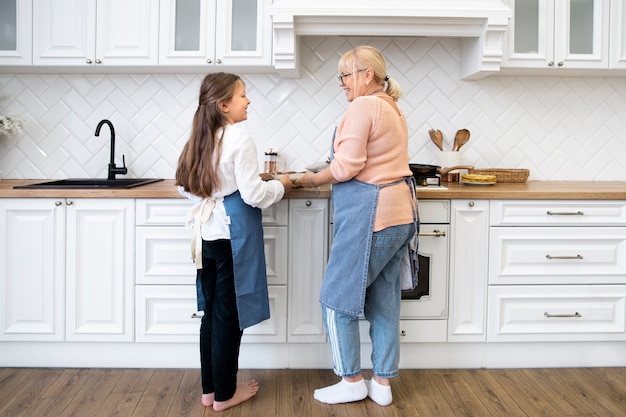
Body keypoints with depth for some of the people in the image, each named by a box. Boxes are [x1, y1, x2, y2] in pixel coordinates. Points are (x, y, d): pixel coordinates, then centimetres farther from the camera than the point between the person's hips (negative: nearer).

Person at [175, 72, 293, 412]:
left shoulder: (201, 138, 8)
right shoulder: (240, 139, -15)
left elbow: (185, 187, 14)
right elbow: (253, 195, -17)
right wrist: (280, 185, 1)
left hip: (208, 232, 7)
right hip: (233, 233, -7)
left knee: (212, 311, 15)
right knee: (228, 313, 4)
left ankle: (209, 389, 26)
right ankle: (224, 393, 18)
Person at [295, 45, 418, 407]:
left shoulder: (362, 107, -11)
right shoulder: (393, 109, 18)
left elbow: (347, 166, -17)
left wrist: (313, 179, -1)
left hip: (369, 218, -10)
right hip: (398, 214, 10)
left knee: (337, 300, 4)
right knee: (385, 302, 13)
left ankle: (351, 382, 15)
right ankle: (383, 384, 23)